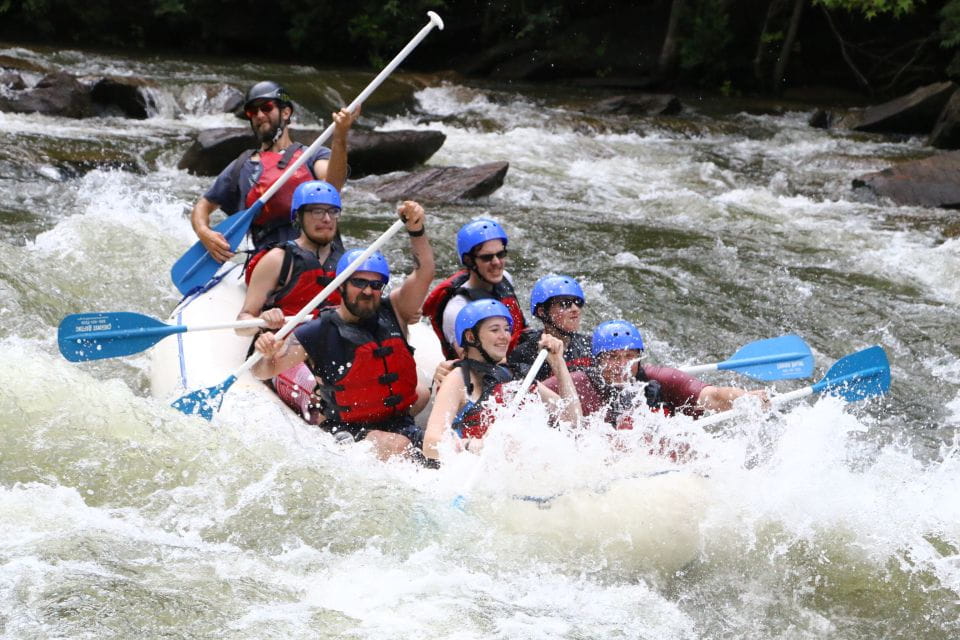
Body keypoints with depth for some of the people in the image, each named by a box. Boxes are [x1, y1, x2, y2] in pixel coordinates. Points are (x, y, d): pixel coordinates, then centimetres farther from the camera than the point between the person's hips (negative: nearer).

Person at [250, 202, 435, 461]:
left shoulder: (392, 313, 5)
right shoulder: (315, 334, -5)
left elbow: (423, 274, -7)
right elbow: (263, 372, -2)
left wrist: (417, 230, -23)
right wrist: (266, 356, -25)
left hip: (401, 424, 4)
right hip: (346, 433, -4)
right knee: (397, 446, -32)